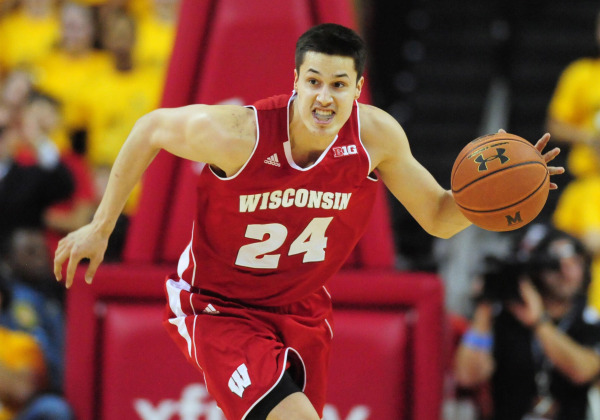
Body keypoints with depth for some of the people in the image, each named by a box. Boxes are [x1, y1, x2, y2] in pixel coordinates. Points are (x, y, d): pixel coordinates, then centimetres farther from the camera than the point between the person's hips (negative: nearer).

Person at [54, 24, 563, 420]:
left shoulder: (377, 136, -15)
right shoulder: (239, 134, -27)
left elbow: (439, 217, 0)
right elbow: (150, 130, -8)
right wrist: (101, 228, -3)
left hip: (301, 314, 6)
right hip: (219, 311, -6)